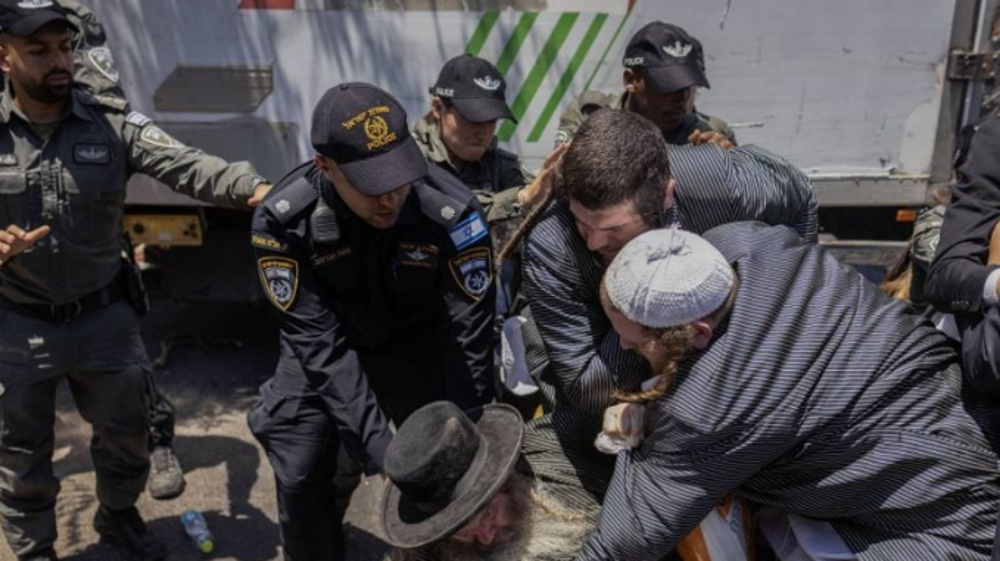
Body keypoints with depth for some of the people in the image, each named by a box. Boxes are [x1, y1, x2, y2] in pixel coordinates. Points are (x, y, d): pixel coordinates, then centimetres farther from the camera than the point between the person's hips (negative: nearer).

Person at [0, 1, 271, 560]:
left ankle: (119, 515, 47)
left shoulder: (111, 123, -10)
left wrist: (252, 187, -45)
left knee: (127, 431, 17)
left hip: (105, 317, 1)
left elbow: (186, 163, -27)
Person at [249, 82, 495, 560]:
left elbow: (469, 332, -25)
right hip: (323, 345, 0)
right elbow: (320, 344, -29)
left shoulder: (451, 212, -32)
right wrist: (381, 450, -34)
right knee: (300, 474, -1)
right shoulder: (282, 221, -29)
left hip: (414, 339, 0)